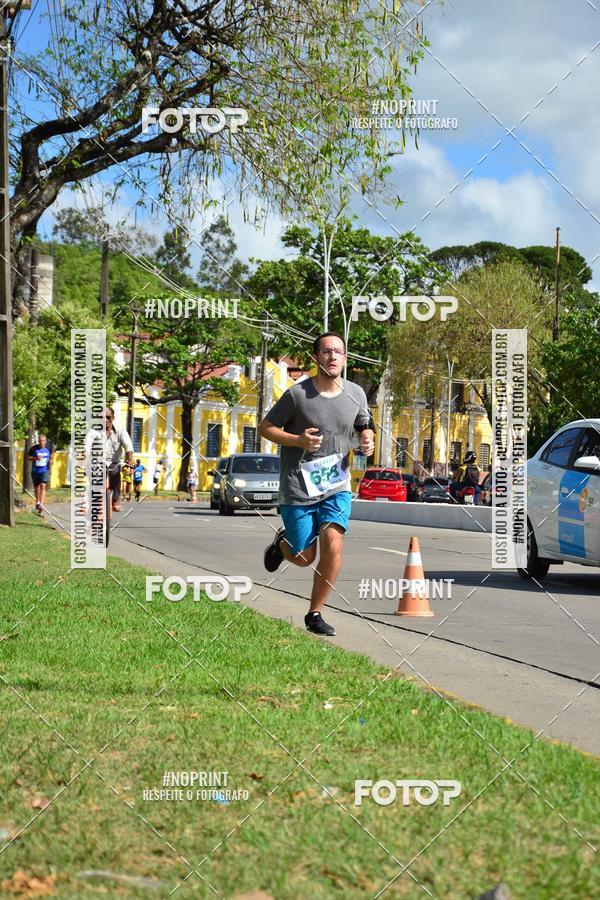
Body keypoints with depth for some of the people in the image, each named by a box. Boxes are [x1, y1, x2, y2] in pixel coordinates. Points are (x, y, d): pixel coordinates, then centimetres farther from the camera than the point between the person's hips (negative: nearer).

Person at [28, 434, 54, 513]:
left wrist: (51, 459, -1)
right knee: (37, 488, 13)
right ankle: (37, 503, 34)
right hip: (35, 471, 1)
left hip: (45, 471, -1)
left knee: (43, 486, -17)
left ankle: (41, 505, -24)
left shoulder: (49, 447, -2)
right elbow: (28, 457, 0)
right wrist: (35, 458, -18)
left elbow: (52, 453, 18)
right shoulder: (33, 448, -7)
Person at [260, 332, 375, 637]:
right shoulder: (297, 394, -12)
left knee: (333, 545, -18)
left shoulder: (355, 394, 1)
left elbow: (363, 426, 20)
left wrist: (367, 440, -4)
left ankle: (315, 613, -1)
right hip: (299, 487, -2)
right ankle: (282, 542, 42)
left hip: (337, 486, 2)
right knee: (304, 558, 3)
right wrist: (299, 440, -19)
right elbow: (266, 427, -3)